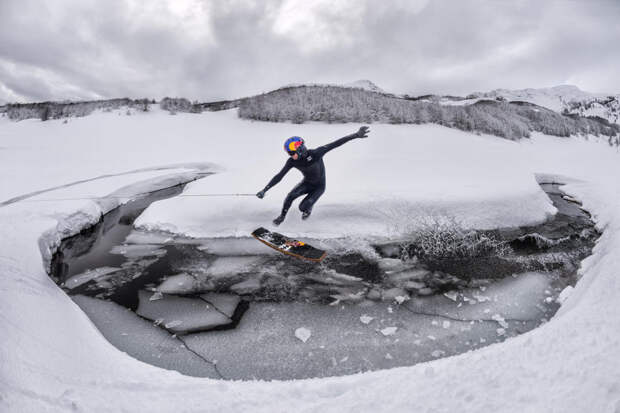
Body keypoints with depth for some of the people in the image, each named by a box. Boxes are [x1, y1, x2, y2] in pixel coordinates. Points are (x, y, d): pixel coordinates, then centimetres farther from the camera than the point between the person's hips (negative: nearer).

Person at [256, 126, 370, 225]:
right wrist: (264, 190, -19)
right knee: (290, 196, -22)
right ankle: (282, 216, 6)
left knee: (303, 207, -18)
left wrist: (356, 135, -39)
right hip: (306, 183, 4)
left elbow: (334, 144, -34)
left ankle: (308, 209, 21)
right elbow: (279, 176, -14)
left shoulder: (315, 154, -32)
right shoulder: (292, 161, -19)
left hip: (319, 186, -3)